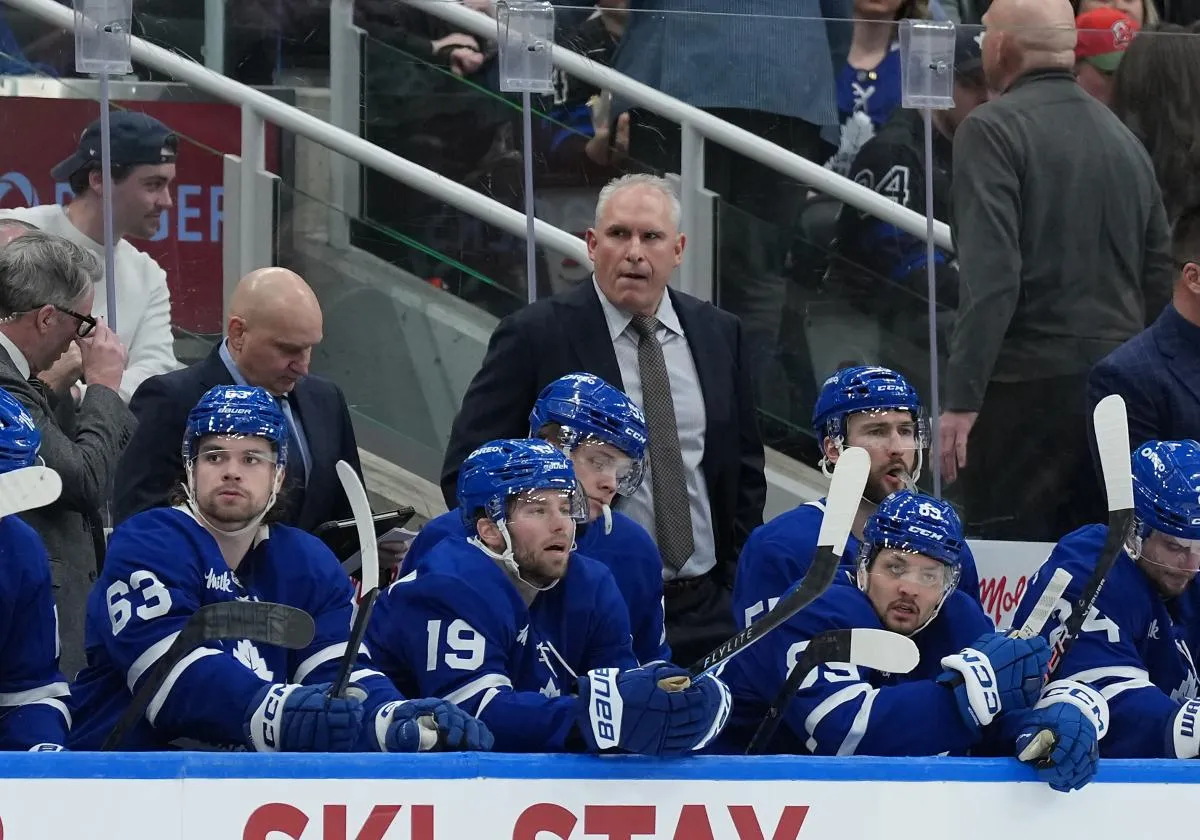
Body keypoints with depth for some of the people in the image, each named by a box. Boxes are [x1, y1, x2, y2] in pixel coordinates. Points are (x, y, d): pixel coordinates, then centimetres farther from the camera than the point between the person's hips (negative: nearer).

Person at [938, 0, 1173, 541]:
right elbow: (1160, 277, 16)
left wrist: (962, 400, -19)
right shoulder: (1124, 139, 14)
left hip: (1029, 386, -7)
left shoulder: (992, 131, -7)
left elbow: (989, 277, -17)